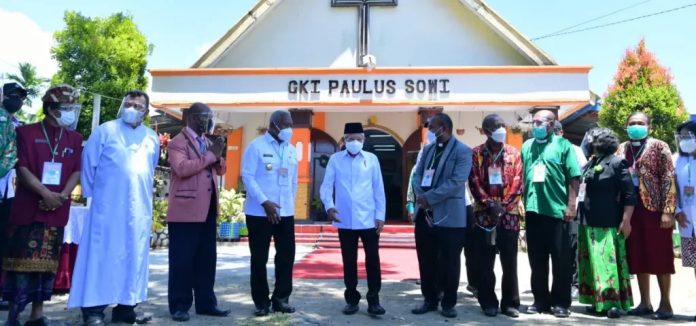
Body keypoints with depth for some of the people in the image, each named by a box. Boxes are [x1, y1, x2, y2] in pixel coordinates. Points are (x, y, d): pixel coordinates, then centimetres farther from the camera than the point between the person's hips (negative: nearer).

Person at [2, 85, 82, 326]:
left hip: (58, 211, 3)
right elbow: (22, 168, -6)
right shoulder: (26, 132, 1)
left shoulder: (75, 139, 11)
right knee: (22, 260, -1)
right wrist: (45, 193, -16)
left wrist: (62, 196, -10)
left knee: (47, 262, 6)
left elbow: (77, 172, 5)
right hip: (27, 209, -3)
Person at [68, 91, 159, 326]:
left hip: (139, 208, 4)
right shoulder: (105, 131, 1)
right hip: (108, 206, -4)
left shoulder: (152, 138, 12)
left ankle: (125, 306, 15)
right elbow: (88, 163, 3)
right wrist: (91, 192, 5)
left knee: (134, 257, 6)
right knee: (102, 255, -2)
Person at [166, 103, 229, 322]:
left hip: (208, 210, 8)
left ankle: (206, 303, 20)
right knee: (182, 259, 0)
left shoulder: (207, 142, 19)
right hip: (185, 211, -7)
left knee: (207, 259, 11)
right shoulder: (178, 142, -5)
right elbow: (182, 168, -22)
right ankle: (179, 306, 11)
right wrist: (210, 155, -16)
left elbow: (220, 170, 19)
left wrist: (218, 156, -2)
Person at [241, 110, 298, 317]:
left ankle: (281, 298, 19)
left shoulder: (292, 150, 12)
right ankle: (261, 301, 16)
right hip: (259, 212, -5)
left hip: (286, 213, 5)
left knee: (286, 257, 5)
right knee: (259, 259, 4)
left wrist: (290, 204, 13)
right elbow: (247, 176, -11)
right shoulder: (256, 146, -5)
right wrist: (265, 202, -17)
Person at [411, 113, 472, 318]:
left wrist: (429, 198, -19)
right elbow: (417, 175, 9)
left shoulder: (462, 151, -8)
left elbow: (456, 182, -18)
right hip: (425, 213, 6)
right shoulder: (428, 149, 13)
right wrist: (420, 196, -11)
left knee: (449, 262, 6)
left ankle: (448, 303, 20)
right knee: (426, 260, 12)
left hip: (449, 216, -6)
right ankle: (430, 300, 26)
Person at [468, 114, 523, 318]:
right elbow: (474, 182, -2)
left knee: (510, 262, 6)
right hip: (484, 214, -1)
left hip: (509, 215, 1)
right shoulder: (476, 154, 4)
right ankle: (488, 303, 15)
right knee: (485, 263, 4)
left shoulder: (513, 153, 8)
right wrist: (490, 204, -13)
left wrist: (503, 205, -10)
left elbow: (518, 183, 1)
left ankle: (510, 302, 18)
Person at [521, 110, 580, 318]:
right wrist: (522, 203, 10)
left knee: (561, 260, 3)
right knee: (536, 259, 9)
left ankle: (561, 302, 14)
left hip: (557, 210, -4)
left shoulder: (563, 145, 0)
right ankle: (540, 300, 20)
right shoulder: (527, 146, 13)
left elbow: (574, 178, -4)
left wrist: (571, 205, -10)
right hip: (533, 210, 4)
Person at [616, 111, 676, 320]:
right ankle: (645, 303, 18)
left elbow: (668, 179, -7)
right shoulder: (621, 149, 13)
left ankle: (665, 304, 11)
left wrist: (668, 211, -15)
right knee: (637, 257, 8)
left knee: (660, 256, 0)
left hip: (654, 208, -5)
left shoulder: (659, 147, -1)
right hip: (631, 209, 5)